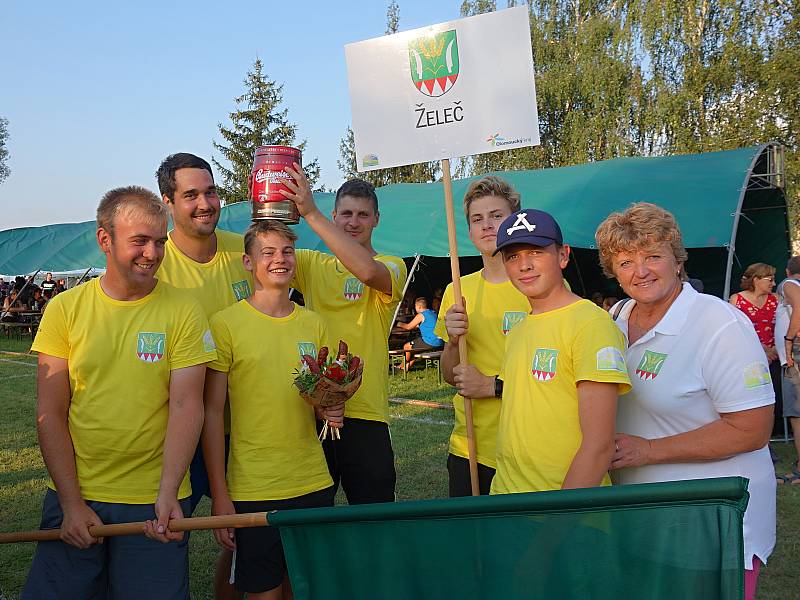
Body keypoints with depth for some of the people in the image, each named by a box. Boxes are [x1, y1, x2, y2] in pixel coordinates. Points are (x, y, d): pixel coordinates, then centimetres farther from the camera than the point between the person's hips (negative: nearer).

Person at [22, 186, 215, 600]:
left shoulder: (183, 311, -6)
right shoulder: (65, 309, -1)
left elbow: (186, 406, -9)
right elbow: (50, 414, -1)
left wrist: (167, 494, -19)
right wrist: (71, 502, -6)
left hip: (154, 503, -1)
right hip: (72, 494, 2)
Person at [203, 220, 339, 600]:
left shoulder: (313, 323, 6)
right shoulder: (226, 324, -6)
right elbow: (212, 413, -6)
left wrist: (332, 408, -6)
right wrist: (219, 495, -9)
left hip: (314, 484, 4)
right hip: (253, 490, -4)